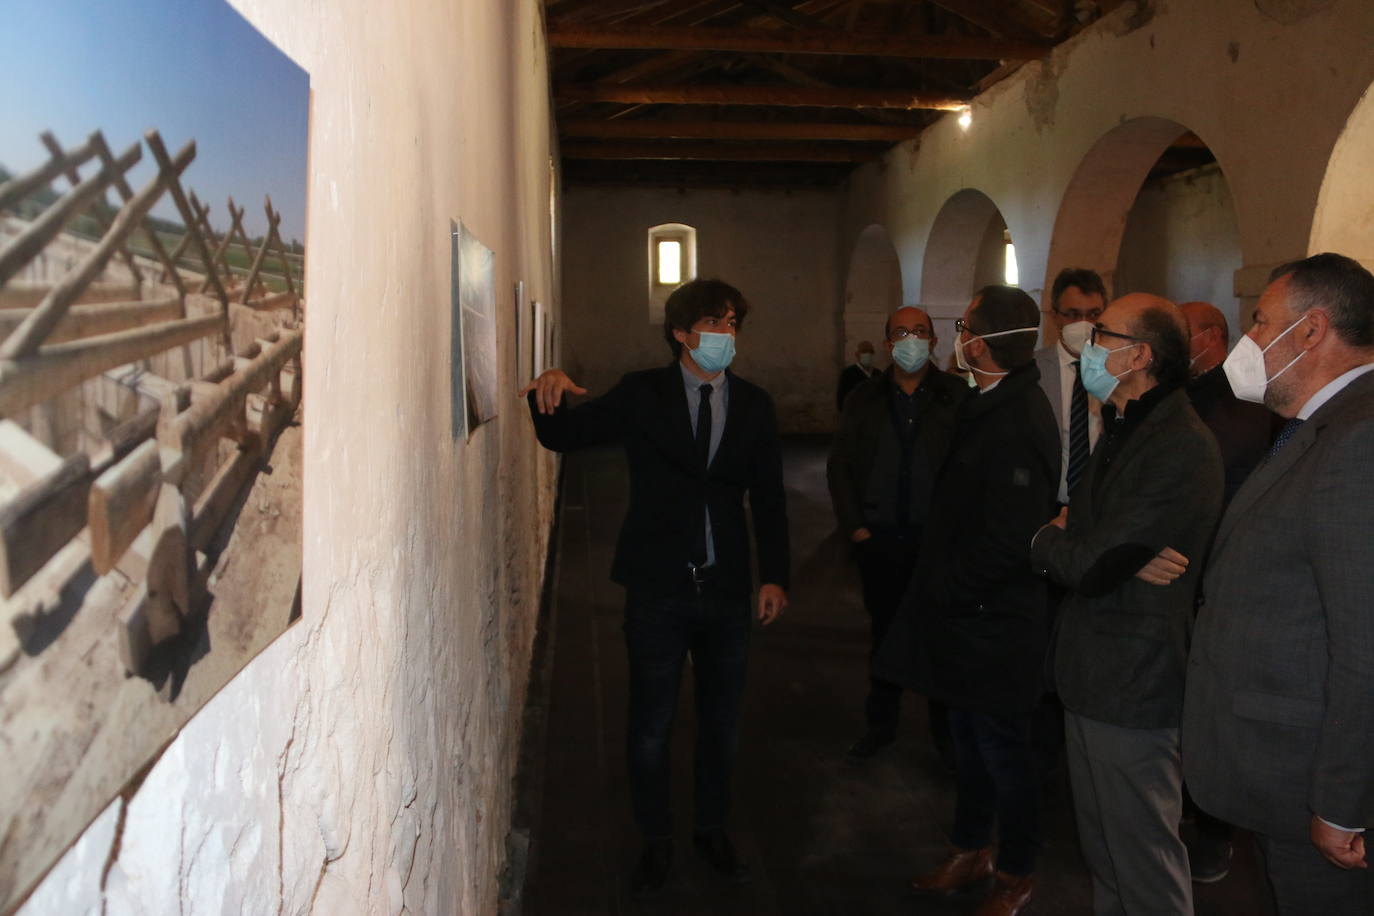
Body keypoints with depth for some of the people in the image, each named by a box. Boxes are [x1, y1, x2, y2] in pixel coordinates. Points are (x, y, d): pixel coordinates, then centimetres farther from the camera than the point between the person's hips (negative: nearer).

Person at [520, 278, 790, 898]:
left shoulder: (753, 405, 4)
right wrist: (547, 393, -23)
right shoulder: (641, 395, -2)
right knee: (651, 728, 8)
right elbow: (562, 436, -2)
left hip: (727, 591, 2)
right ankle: (656, 842, 29)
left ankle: (712, 829, 37)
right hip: (658, 590, -2)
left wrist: (774, 576, 2)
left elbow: (768, 497, 6)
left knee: (721, 721, 16)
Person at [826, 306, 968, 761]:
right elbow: (839, 464, 8)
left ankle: (946, 727, 22)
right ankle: (881, 723, 26)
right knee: (884, 631, 13)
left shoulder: (958, 396, -1)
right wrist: (853, 525, 1)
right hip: (879, 537, 2)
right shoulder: (865, 399, 7)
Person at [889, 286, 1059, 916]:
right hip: (967, 612, 9)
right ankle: (970, 851, 39)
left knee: (1001, 749, 9)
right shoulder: (994, 406, 7)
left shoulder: (1016, 422, -24)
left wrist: (942, 587, -15)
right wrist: (938, 585, 12)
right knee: (971, 740, 21)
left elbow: (1008, 542, -27)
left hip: (995, 624, -9)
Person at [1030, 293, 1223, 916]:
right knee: (1102, 849, 22)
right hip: (1093, 677, 9)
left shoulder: (1181, 449, -21)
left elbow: (1088, 567, -25)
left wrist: (1047, 539, -4)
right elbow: (1072, 530, 14)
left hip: (1133, 684, -9)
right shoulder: (1123, 431, 12)